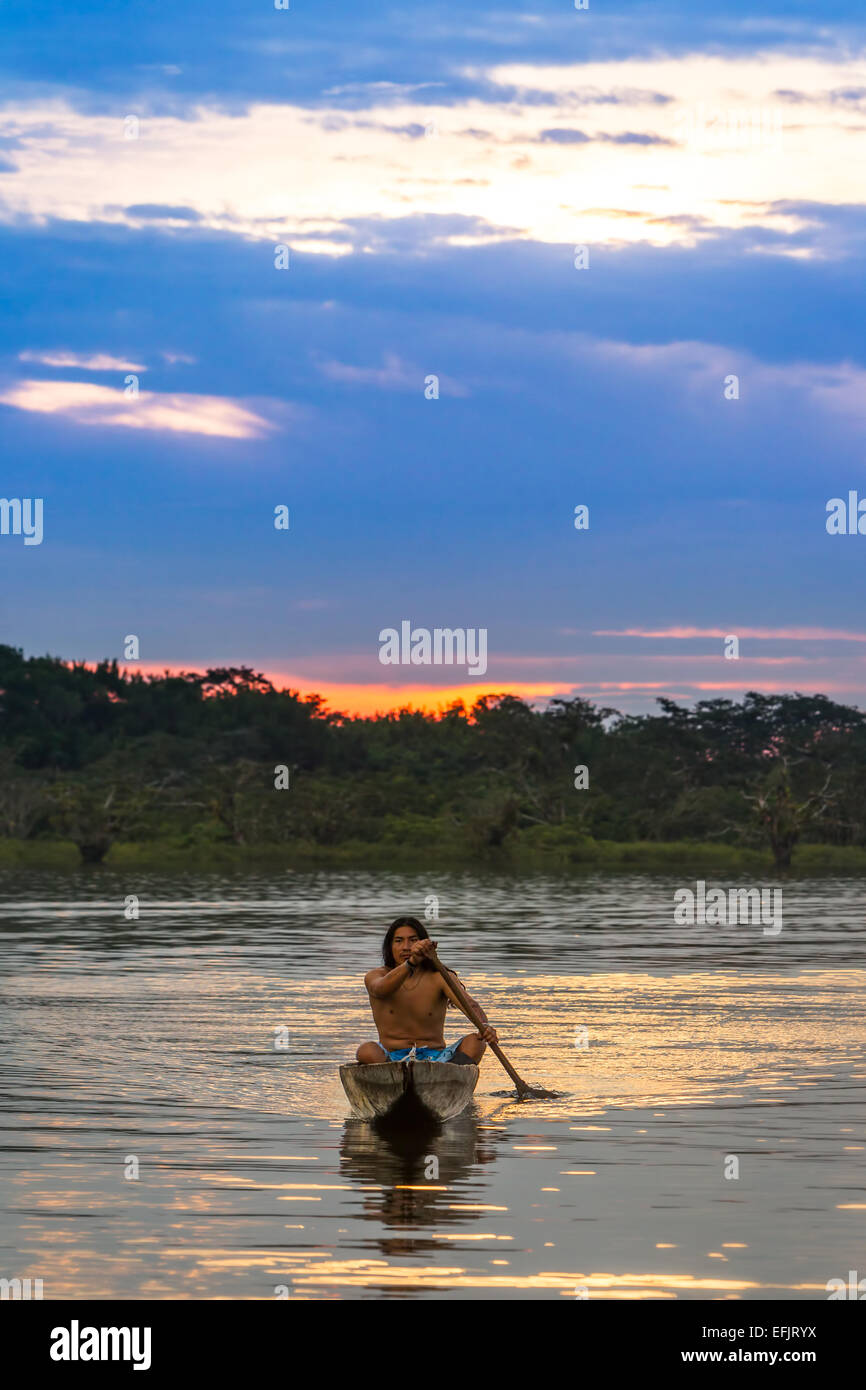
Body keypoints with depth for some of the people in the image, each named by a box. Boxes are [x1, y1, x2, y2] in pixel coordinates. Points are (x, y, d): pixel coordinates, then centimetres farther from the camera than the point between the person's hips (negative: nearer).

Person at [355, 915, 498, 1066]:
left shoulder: (438, 978, 4)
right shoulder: (375, 975, 3)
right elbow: (380, 989, -23)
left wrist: (484, 1026, -39)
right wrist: (411, 963, -43)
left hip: (435, 1057, 1)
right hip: (392, 1058, -1)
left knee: (474, 1042, -26)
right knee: (367, 1051, -33)